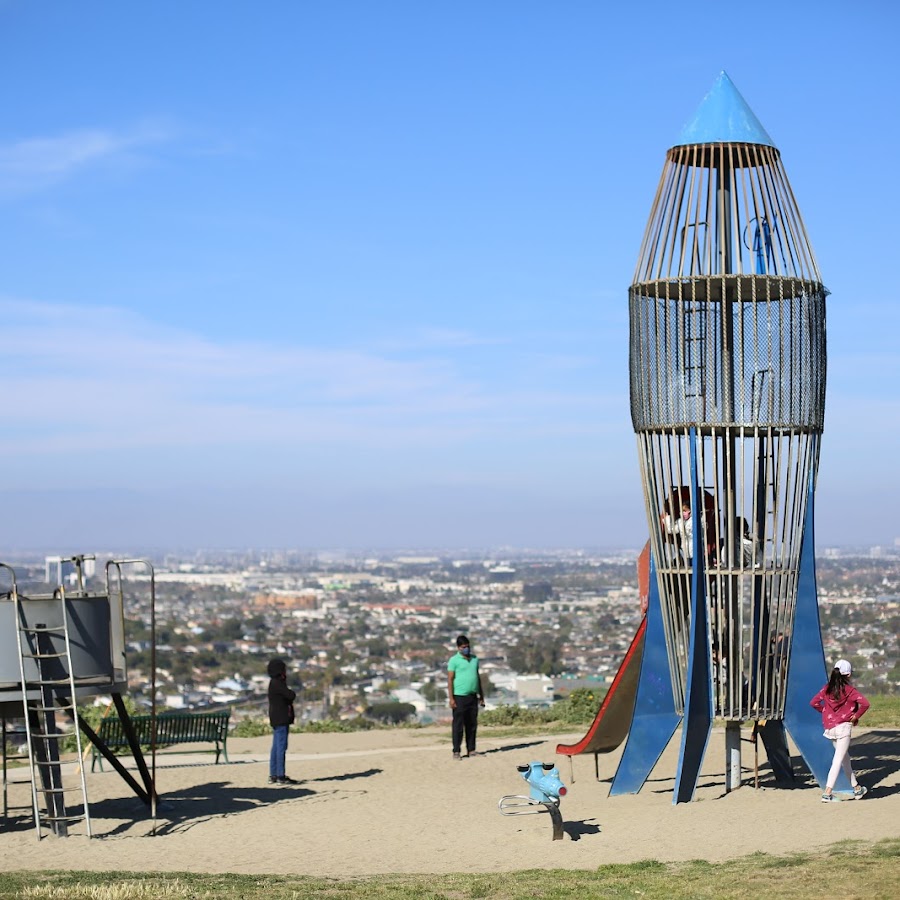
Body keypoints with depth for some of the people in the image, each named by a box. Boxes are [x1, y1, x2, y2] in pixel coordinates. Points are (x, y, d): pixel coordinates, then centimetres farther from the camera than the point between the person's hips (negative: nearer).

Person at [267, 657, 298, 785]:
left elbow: (289, 697, 17)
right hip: (281, 719, -10)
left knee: (276, 747, 11)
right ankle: (280, 776, -10)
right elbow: (291, 695, -20)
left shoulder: (276, 682, 17)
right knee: (281, 747, -9)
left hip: (277, 720, 10)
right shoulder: (276, 683, -14)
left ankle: (273, 775, 14)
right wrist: (291, 692, 0)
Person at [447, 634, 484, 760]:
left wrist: (481, 695, 18)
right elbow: (450, 679, -7)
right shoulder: (454, 660, -5)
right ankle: (456, 751, -1)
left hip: (472, 696, 6)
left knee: (472, 725, 9)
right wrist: (451, 698, -14)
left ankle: (471, 750, 16)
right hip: (460, 696, -6)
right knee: (458, 725, -3)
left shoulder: (474, 659, 13)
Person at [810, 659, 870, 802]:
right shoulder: (849, 690, -10)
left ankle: (856, 789, 28)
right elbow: (865, 703, -20)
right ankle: (828, 793, -13)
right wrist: (856, 716, -6)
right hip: (844, 727, -6)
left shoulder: (827, 688, 4)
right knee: (838, 760, -6)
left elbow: (813, 702, 3)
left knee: (845, 758, 18)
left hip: (830, 728, 6)